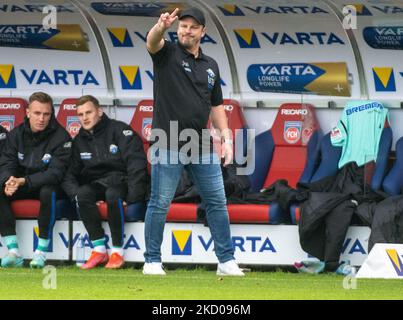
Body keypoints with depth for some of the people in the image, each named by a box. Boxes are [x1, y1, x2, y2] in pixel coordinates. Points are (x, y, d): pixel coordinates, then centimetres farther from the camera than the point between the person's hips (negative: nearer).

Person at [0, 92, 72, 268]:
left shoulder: (61, 137, -14)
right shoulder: (16, 134, 0)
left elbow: (55, 173, -22)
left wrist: (23, 181, -35)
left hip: (49, 186, -4)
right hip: (21, 187, 4)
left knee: (48, 192, -38)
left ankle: (41, 253, -32)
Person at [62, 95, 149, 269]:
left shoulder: (119, 130, -4)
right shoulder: (79, 141, 13)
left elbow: (136, 163, -12)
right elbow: (69, 175, 10)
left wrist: (132, 197, -21)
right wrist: (77, 194, -13)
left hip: (122, 180, -4)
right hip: (97, 183, 5)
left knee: (113, 195, -38)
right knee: (83, 194, -29)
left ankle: (118, 251, -29)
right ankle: (99, 249, -26)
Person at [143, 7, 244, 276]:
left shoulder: (210, 66, 15)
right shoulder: (167, 53, 0)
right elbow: (152, 42, -23)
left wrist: (226, 138, 7)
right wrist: (162, 26, -47)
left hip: (202, 146, 5)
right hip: (169, 146, -5)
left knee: (217, 202, 4)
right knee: (160, 204, -2)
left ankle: (227, 261, 10)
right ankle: (152, 261, 6)